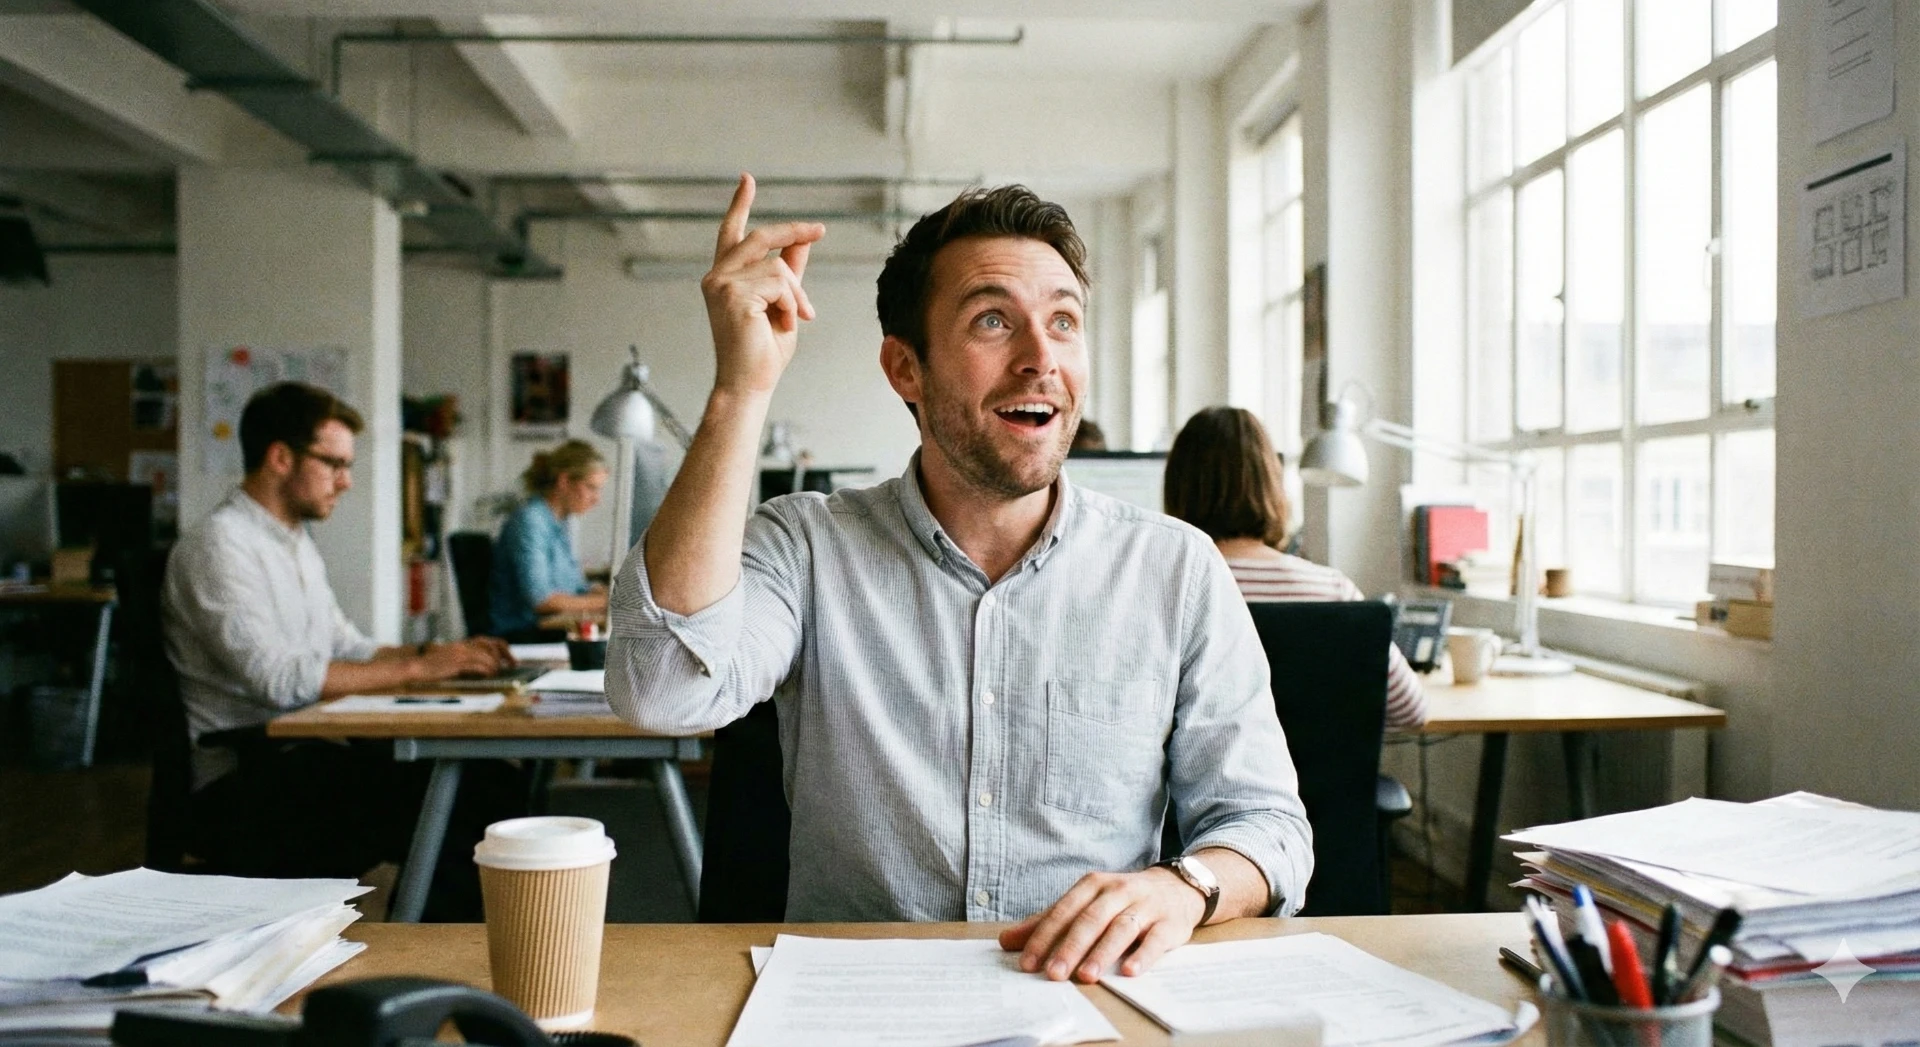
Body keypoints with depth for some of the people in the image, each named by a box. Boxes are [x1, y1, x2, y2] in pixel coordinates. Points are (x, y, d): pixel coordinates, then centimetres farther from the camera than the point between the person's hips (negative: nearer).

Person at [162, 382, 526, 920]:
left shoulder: (296, 546, 19)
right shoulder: (217, 546, -11)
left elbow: (348, 648, 22)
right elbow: (278, 678, -22)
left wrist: (438, 653, 5)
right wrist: (416, 668, -19)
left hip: (303, 757, 9)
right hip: (240, 789, -9)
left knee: (494, 785, -9)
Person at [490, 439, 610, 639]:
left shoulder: (557, 524, 17)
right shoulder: (528, 521, -12)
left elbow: (577, 589, 20)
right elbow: (539, 600, -20)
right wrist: (603, 602, -15)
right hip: (523, 636, -9)